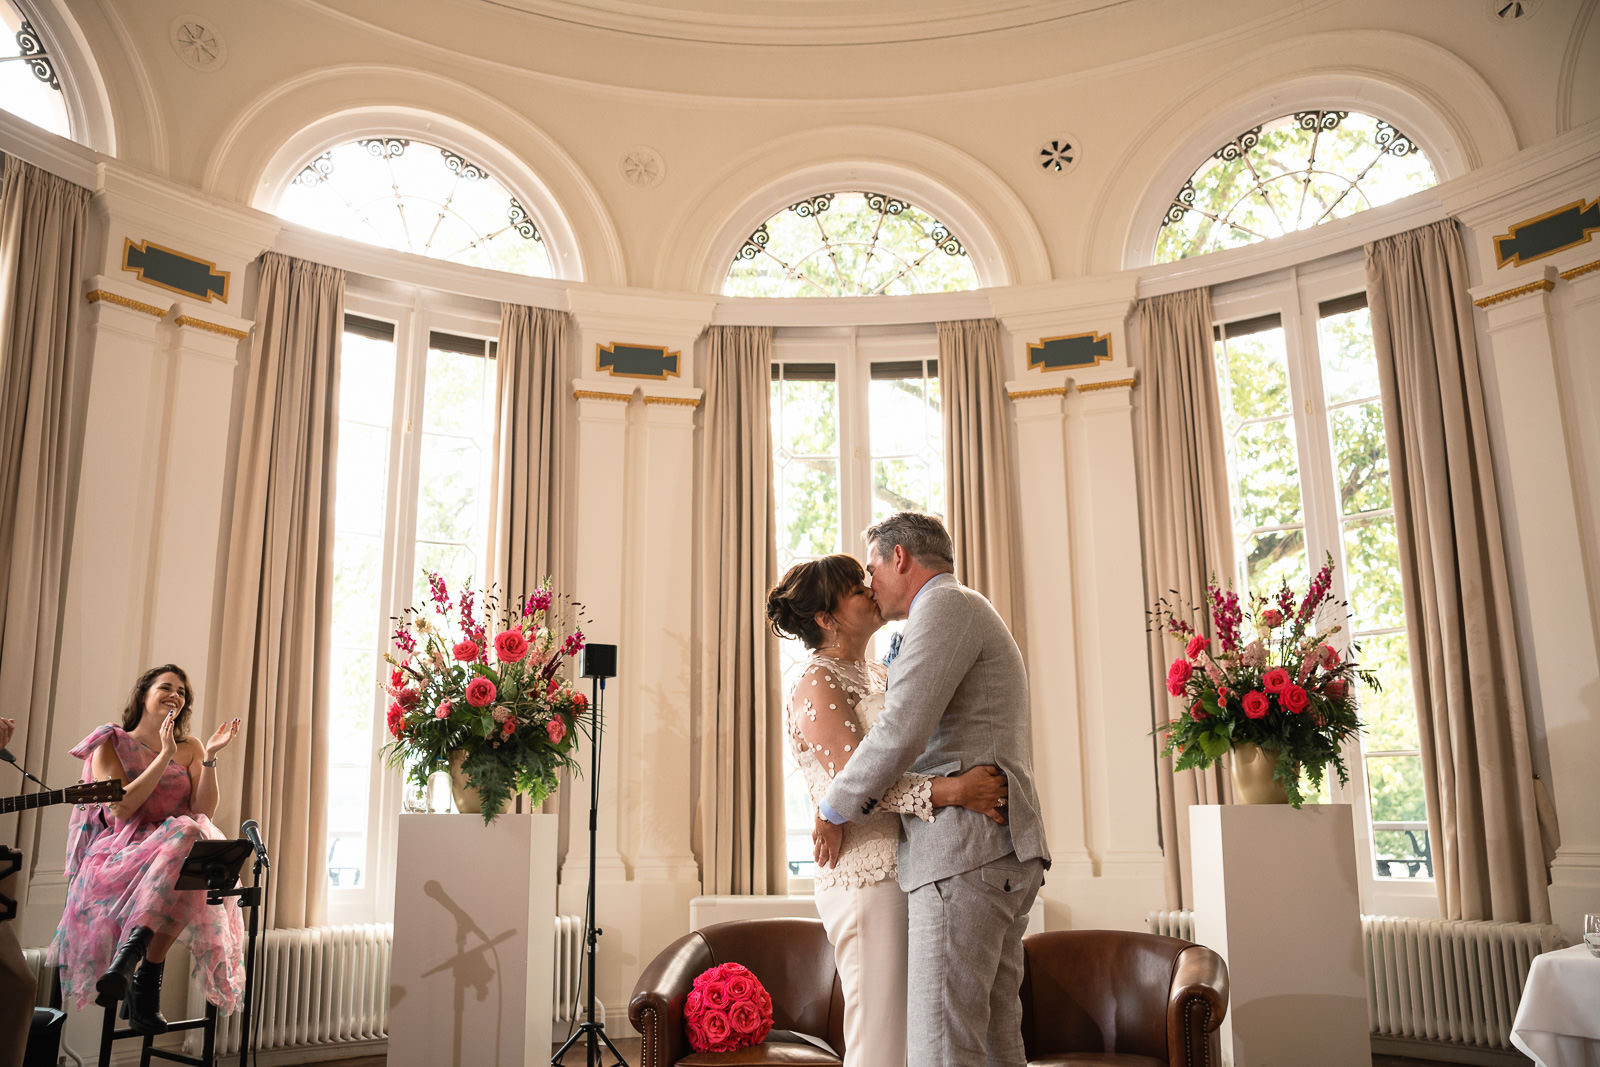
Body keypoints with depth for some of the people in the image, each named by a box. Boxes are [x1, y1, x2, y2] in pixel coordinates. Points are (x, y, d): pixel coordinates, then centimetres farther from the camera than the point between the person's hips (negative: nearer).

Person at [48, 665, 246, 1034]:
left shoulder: (189, 749, 17)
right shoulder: (111, 745, 8)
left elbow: (204, 810, 4)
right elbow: (122, 807, -9)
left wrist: (210, 757, -7)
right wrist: (165, 756, -12)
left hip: (180, 851, 3)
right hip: (120, 855, -3)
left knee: (192, 834, -36)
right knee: (185, 835, -38)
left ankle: (130, 953, -38)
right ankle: (146, 981, -35)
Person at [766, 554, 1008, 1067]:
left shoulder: (878, 676, 19)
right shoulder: (816, 684, -8)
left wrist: (982, 783, 6)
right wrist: (951, 790, -28)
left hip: (905, 871, 9)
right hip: (869, 878, -8)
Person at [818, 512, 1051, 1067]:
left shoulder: (946, 605, -6)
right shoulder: (971, 613, 26)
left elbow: (901, 731, -18)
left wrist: (832, 810, -5)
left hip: (967, 854, -10)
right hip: (1000, 855, 10)